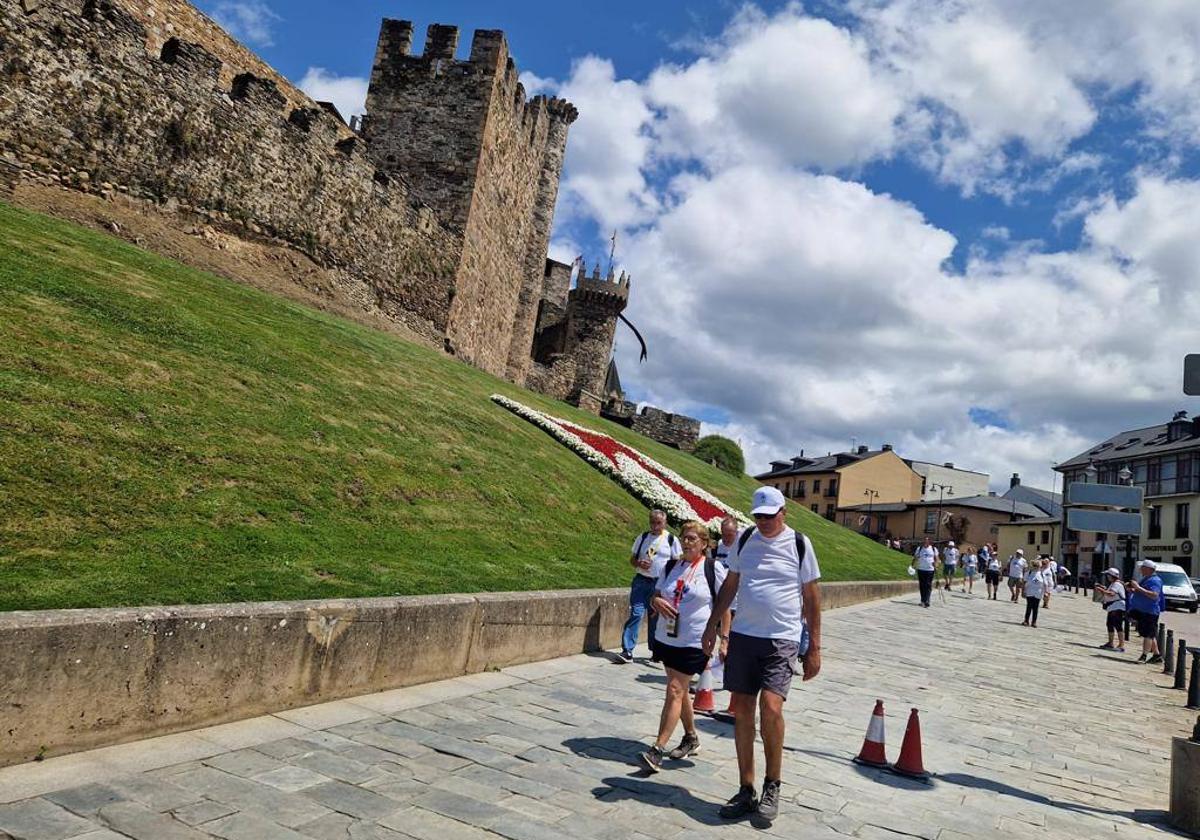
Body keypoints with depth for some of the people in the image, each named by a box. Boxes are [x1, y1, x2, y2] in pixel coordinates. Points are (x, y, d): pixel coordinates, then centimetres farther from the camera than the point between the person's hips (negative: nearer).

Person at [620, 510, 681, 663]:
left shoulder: (671, 540, 3)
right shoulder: (643, 538, 10)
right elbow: (632, 559, 13)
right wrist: (639, 563, -10)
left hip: (661, 584, -1)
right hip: (641, 581, 1)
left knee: (656, 617, 4)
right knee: (636, 613, -8)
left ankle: (656, 651, 16)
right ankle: (627, 651, -9)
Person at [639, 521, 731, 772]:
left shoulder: (713, 568, -7)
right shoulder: (671, 566, 7)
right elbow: (655, 596, 15)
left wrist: (724, 639, -9)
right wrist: (657, 602, -9)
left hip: (695, 642, -6)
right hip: (667, 637, 6)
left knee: (675, 691, -10)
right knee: (680, 691, 16)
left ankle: (657, 750, -8)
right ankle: (691, 738, 35)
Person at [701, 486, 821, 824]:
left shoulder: (799, 544, -3)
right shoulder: (744, 539, 7)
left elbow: (811, 597, 1)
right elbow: (729, 585, 15)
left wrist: (814, 648, -1)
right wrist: (711, 627, 12)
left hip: (782, 640, -4)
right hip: (743, 635, 4)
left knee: (770, 705, -19)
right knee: (741, 710, 5)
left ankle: (772, 786, 3)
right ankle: (746, 791, 19)